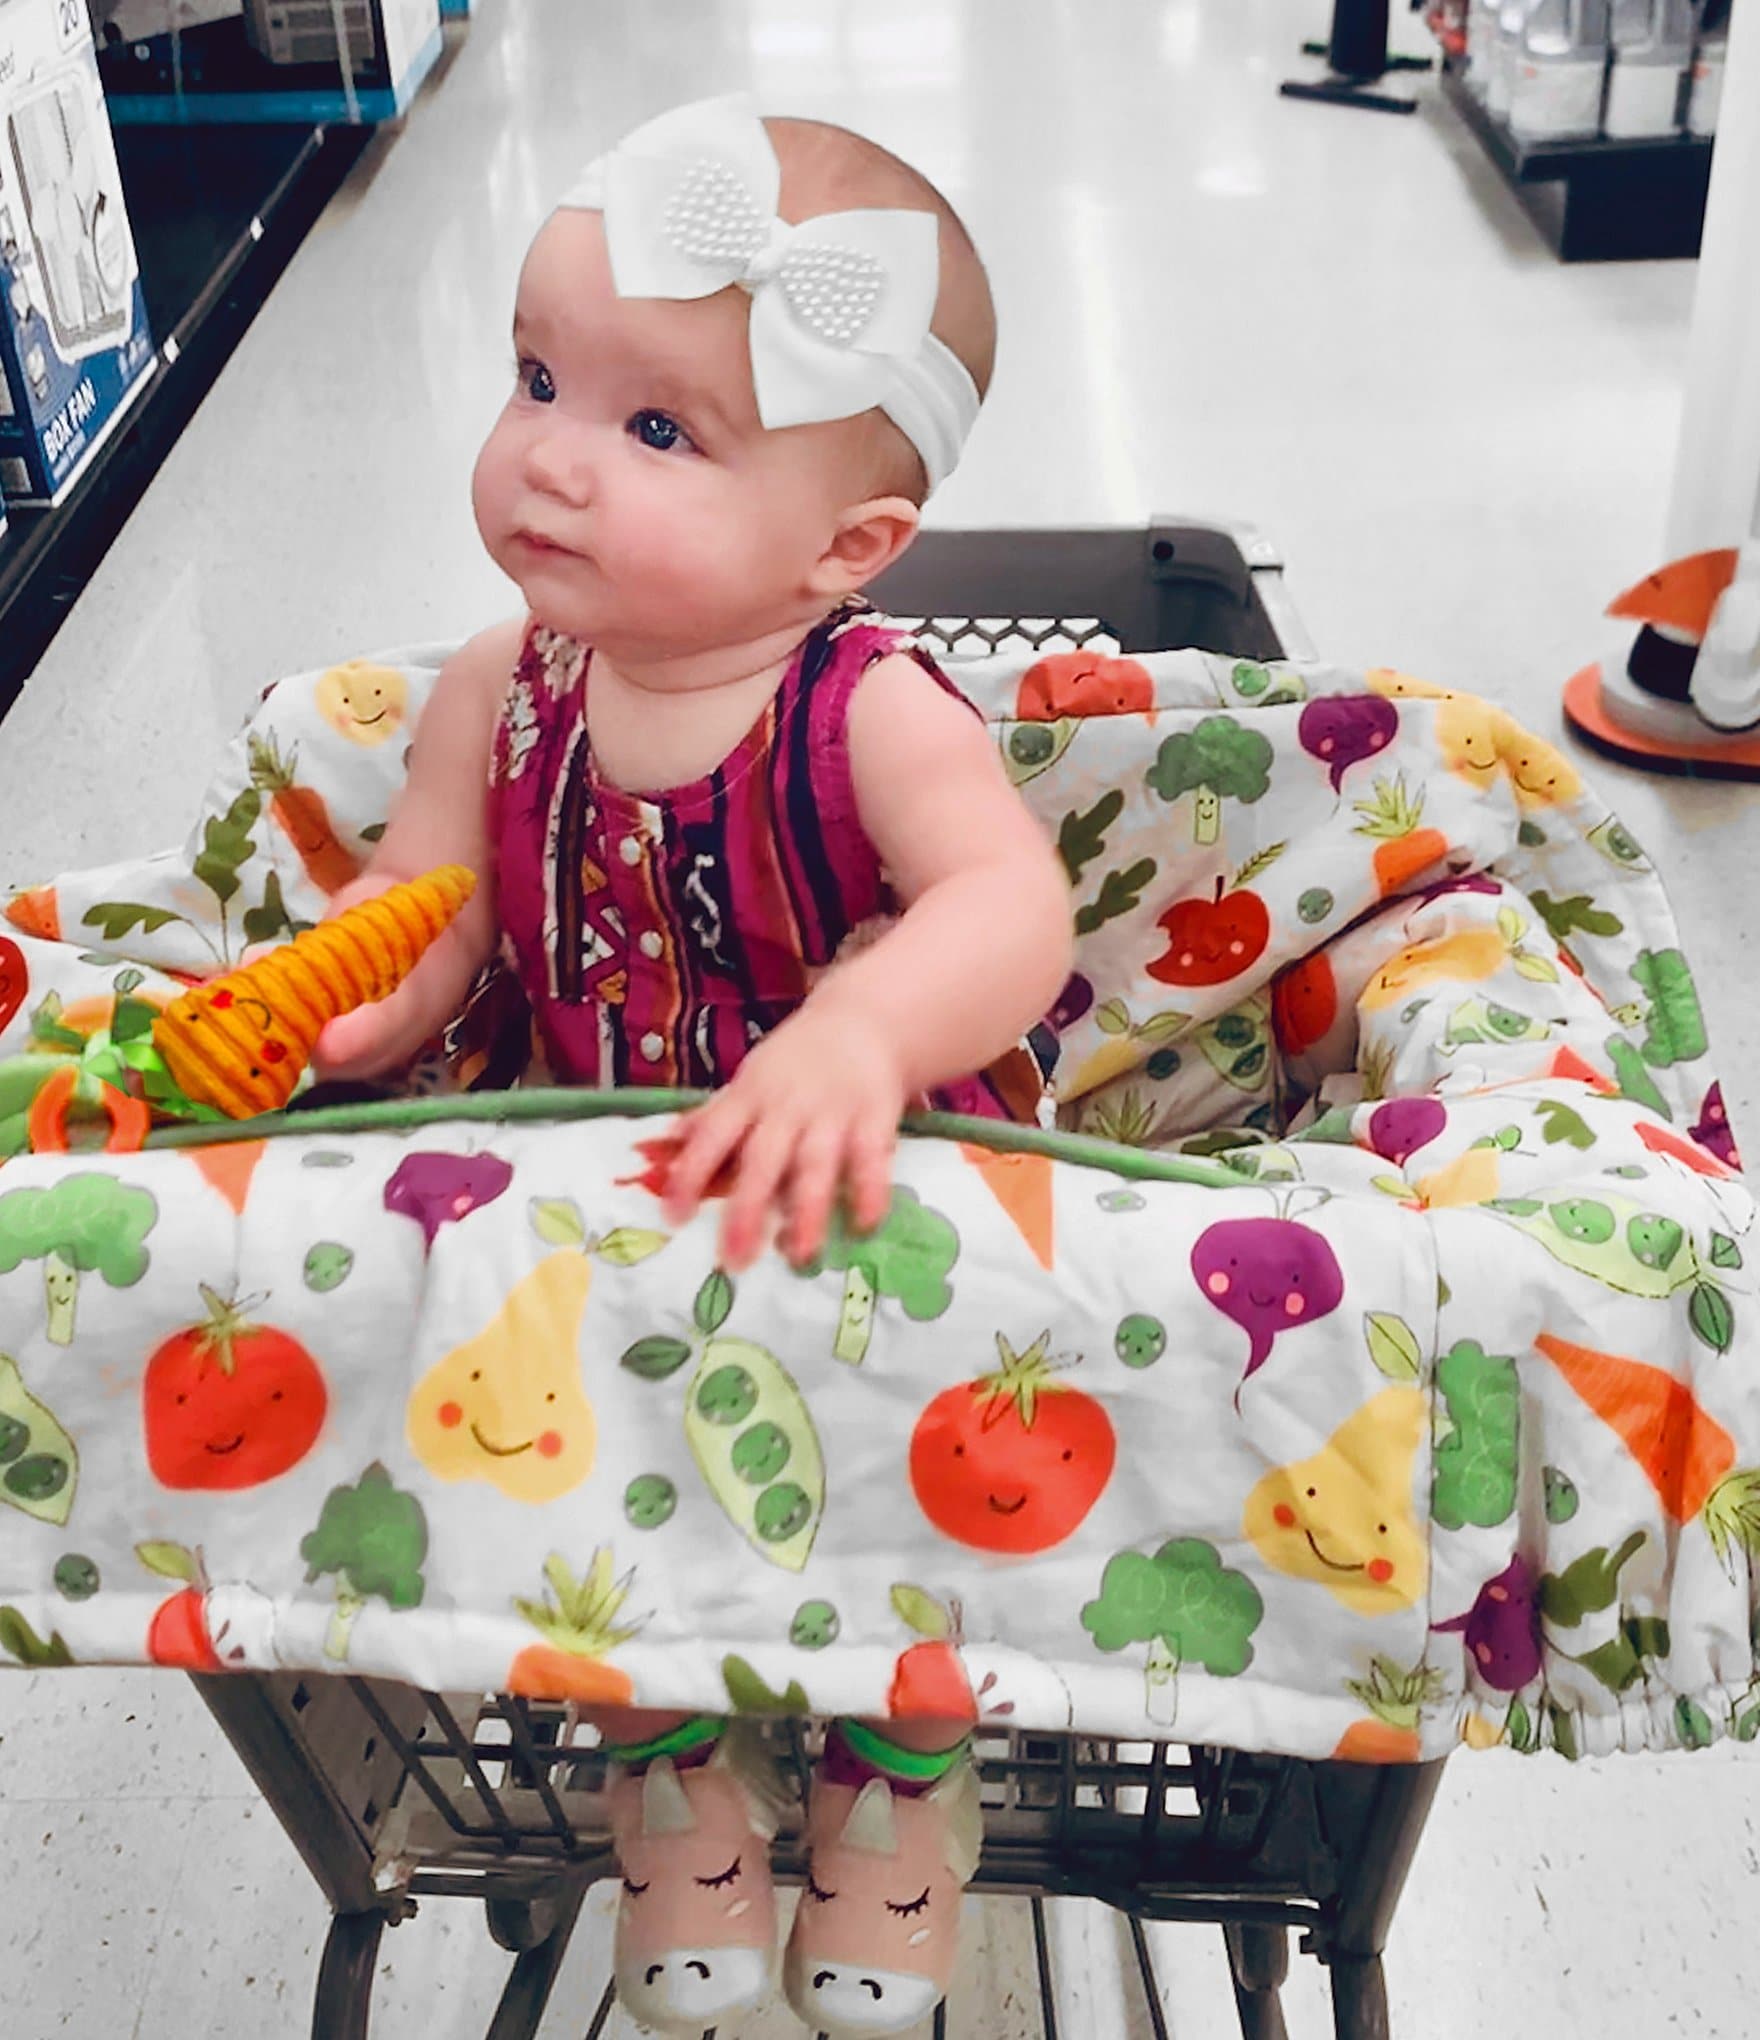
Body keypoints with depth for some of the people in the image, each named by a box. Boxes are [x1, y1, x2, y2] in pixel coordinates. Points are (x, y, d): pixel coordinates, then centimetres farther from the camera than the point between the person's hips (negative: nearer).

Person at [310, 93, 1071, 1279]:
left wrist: (859, 1031, -52)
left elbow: (1013, 902, -32)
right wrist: (367, 1003, -20)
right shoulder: (497, 693, -2)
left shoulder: (873, 716, -18)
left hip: (874, 1182, -3)